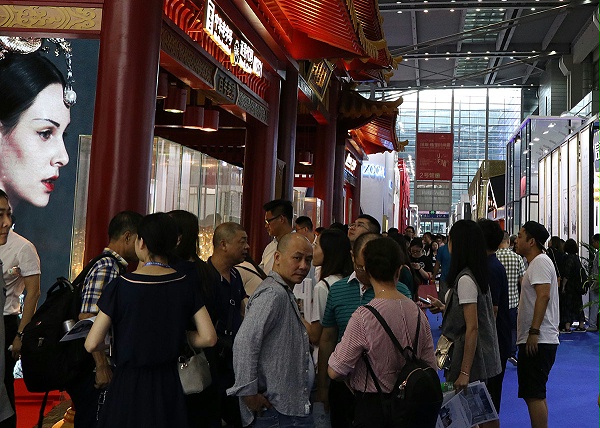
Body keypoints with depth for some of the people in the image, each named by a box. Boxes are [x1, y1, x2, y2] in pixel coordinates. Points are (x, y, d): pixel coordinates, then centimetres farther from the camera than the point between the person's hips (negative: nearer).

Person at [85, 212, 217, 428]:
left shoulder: (121, 285, -14)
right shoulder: (185, 284, -5)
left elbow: (92, 344, -13)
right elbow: (208, 338, -6)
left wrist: (113, 345, 8)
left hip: (129, 385, -3)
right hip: (169, 384, 3)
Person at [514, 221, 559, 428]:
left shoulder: (540, 262, -12)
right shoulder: (537, 262, 20)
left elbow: (544, 296, -23)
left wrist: (534, 331, -26)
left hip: (538, 340, -11)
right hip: (535, 340, 11)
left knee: (534, 395, -8)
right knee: (534, 394, 16)